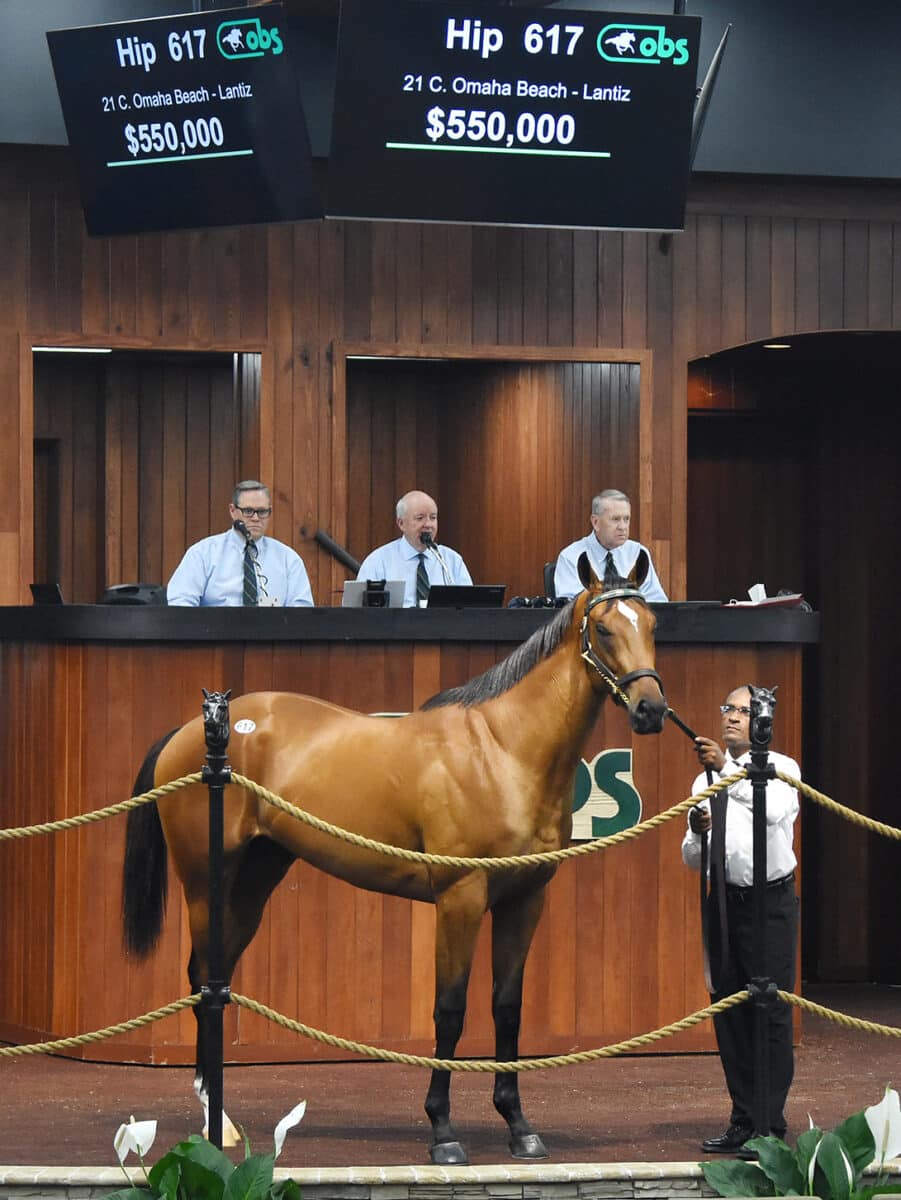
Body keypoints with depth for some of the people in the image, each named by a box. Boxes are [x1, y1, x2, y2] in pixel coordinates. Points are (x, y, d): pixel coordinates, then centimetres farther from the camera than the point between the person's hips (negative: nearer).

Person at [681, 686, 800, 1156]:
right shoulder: (706, 781, 13)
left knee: (771, 1013, -7)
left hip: (770, 901, -5)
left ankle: (770, 1126, -4)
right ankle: (743, 1122, 14)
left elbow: (774, 810, -26)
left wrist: (727, 769, -35)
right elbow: (692, 860, 13)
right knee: (728, 1012, 6)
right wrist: (697, 834, -9)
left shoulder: (781, 768, -2)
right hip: (724, 901, 5)